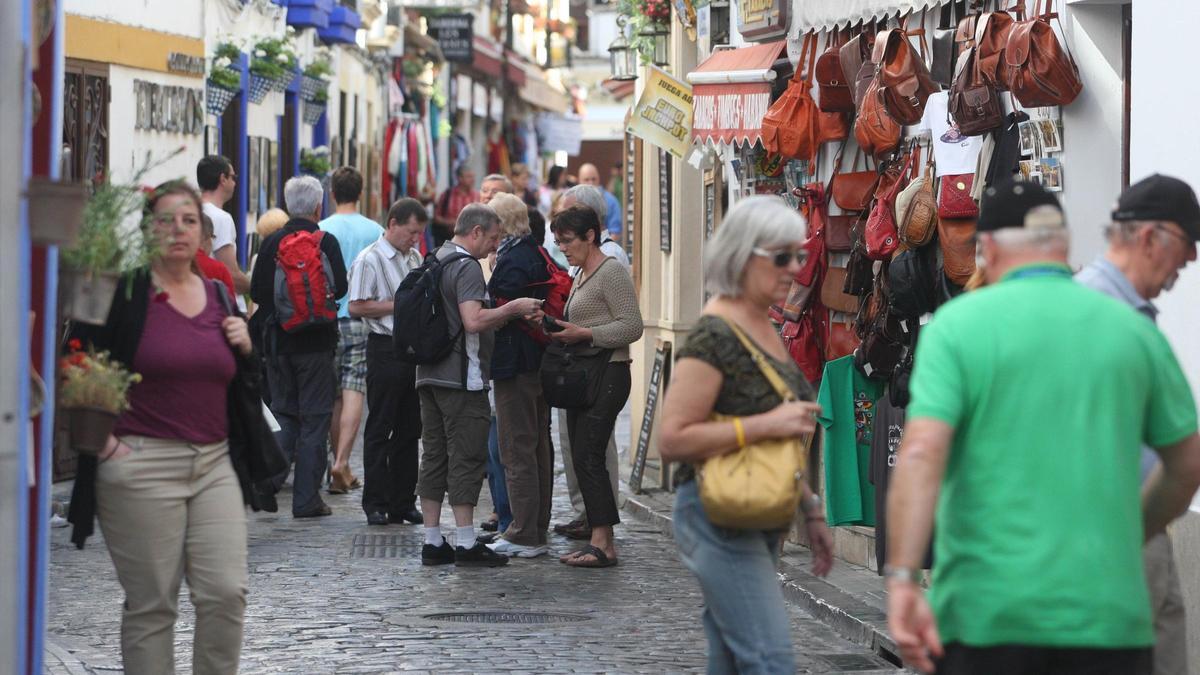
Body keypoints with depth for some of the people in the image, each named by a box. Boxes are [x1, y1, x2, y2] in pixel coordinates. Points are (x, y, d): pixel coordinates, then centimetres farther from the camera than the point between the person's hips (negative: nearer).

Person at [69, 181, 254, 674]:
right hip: (141, 464, -5)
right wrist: (102, 438, -9)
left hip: (214, 465, 5)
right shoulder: (125, 291, -4)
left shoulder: (219, 296, 13)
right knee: (151, 603, 0)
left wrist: (244, 347, 2)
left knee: (227, 592, -4)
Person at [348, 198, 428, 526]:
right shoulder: (370, 260, -8)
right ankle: (375, 504, 3)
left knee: (409, 429, 9)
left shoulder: (415, 258, 14)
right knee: (380, 430, -1)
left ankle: (403, 502, 16)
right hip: (386, 348, -7)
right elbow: (357, 306, -13)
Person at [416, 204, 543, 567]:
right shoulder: (466, 266, -13)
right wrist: (513, 308, -12)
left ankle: (433, 542, 9)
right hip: (461, 377, -9)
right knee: (467, 458, -5)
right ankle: (466, 544, -6)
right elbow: (474, 320, -25)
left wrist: (509, 314, 22)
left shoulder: (434, 261, 17)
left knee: (434, 457, 9)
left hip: (430, 374, 9)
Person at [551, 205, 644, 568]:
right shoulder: (581, 275, 19)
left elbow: (632, 326, -15)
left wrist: (583, 334, -19)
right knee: (582, 458, 6)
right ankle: (601, 541, 9)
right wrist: (564, 331, 8)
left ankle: (603, 543, -12)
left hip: (607, 376, -10)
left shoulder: (611, 272, -10)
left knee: (587, 455, -13)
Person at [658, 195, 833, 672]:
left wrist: (810, 511, 23)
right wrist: (765, 425, -23)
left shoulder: (766, 329, 13)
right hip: (718, 518, -9)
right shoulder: (714, 338, -16)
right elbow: (672, 440, -21)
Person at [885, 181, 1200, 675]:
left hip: (987, 612, -2)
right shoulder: (1130, 327, 8)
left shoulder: (959, 324, -1)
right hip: (1107, 613, 2)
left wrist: (902, 580, -18)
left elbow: (921, 454, -14)